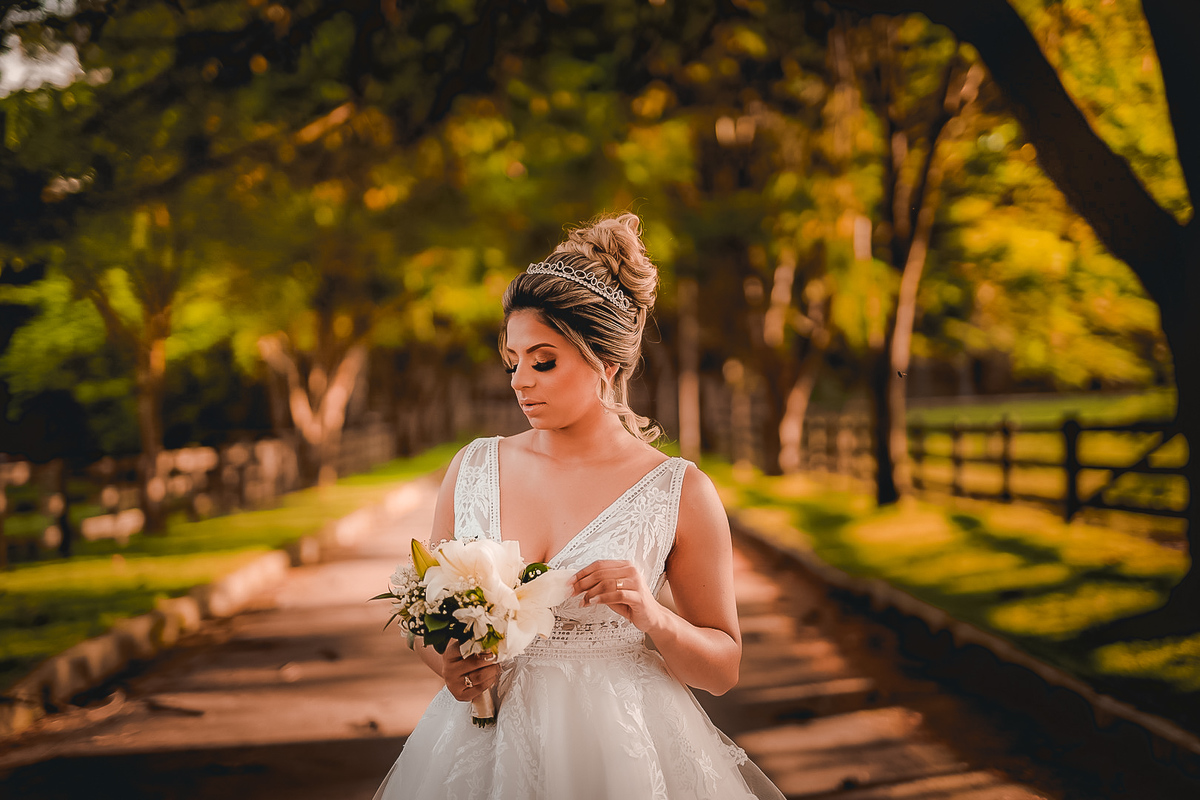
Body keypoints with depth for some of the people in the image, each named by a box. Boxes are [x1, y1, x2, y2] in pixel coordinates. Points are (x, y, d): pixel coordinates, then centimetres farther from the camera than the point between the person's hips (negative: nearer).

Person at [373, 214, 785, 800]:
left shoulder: (680, 493, -7)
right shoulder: (473, 469, 1)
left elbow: (723, 669, -1)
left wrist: (653, 617, -19)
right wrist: (449, 663, -10)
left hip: (620, 749, -2)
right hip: (482, 746, 3)